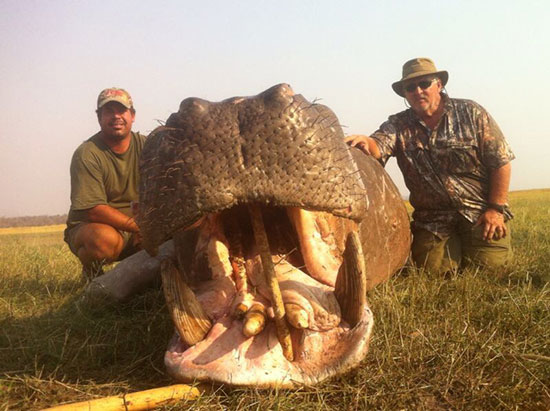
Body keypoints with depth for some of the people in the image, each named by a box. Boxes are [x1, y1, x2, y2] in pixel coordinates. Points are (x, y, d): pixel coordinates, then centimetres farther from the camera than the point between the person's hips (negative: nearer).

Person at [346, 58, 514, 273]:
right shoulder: (398, 125, 0)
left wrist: (496, 208, -11)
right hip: (432, 219, 2)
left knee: (489, 263, -11)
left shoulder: (470, 113, -4)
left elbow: (501, 162, -5)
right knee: (434, 268, -8)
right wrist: (365, 142, -46)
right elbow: (377, 148, -21)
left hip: (480, 211, -1)